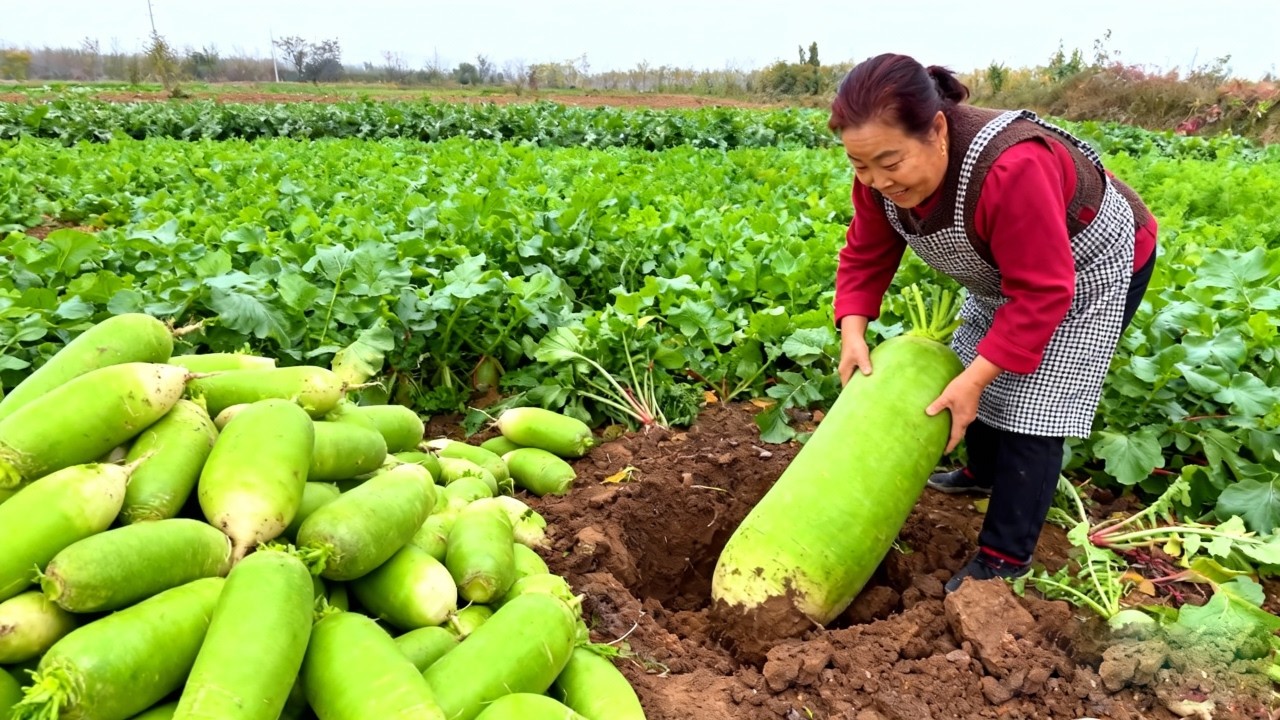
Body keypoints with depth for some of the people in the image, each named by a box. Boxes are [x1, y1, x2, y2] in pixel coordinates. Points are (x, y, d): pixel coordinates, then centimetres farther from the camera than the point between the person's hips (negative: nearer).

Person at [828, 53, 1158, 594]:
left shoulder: (1010, 169, -44)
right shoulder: (883, 173, -22)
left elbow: (1041, 294, -37)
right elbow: (866, 256, -9)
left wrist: (975, 377, -36)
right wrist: (853, 332, -23)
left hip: (1092, 268, -7)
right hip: (1007, 275, 8)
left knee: (1033, 406, -10)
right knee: (975, 375, 18)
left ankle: (1006, 557, 1)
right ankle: (985, 474, 44)